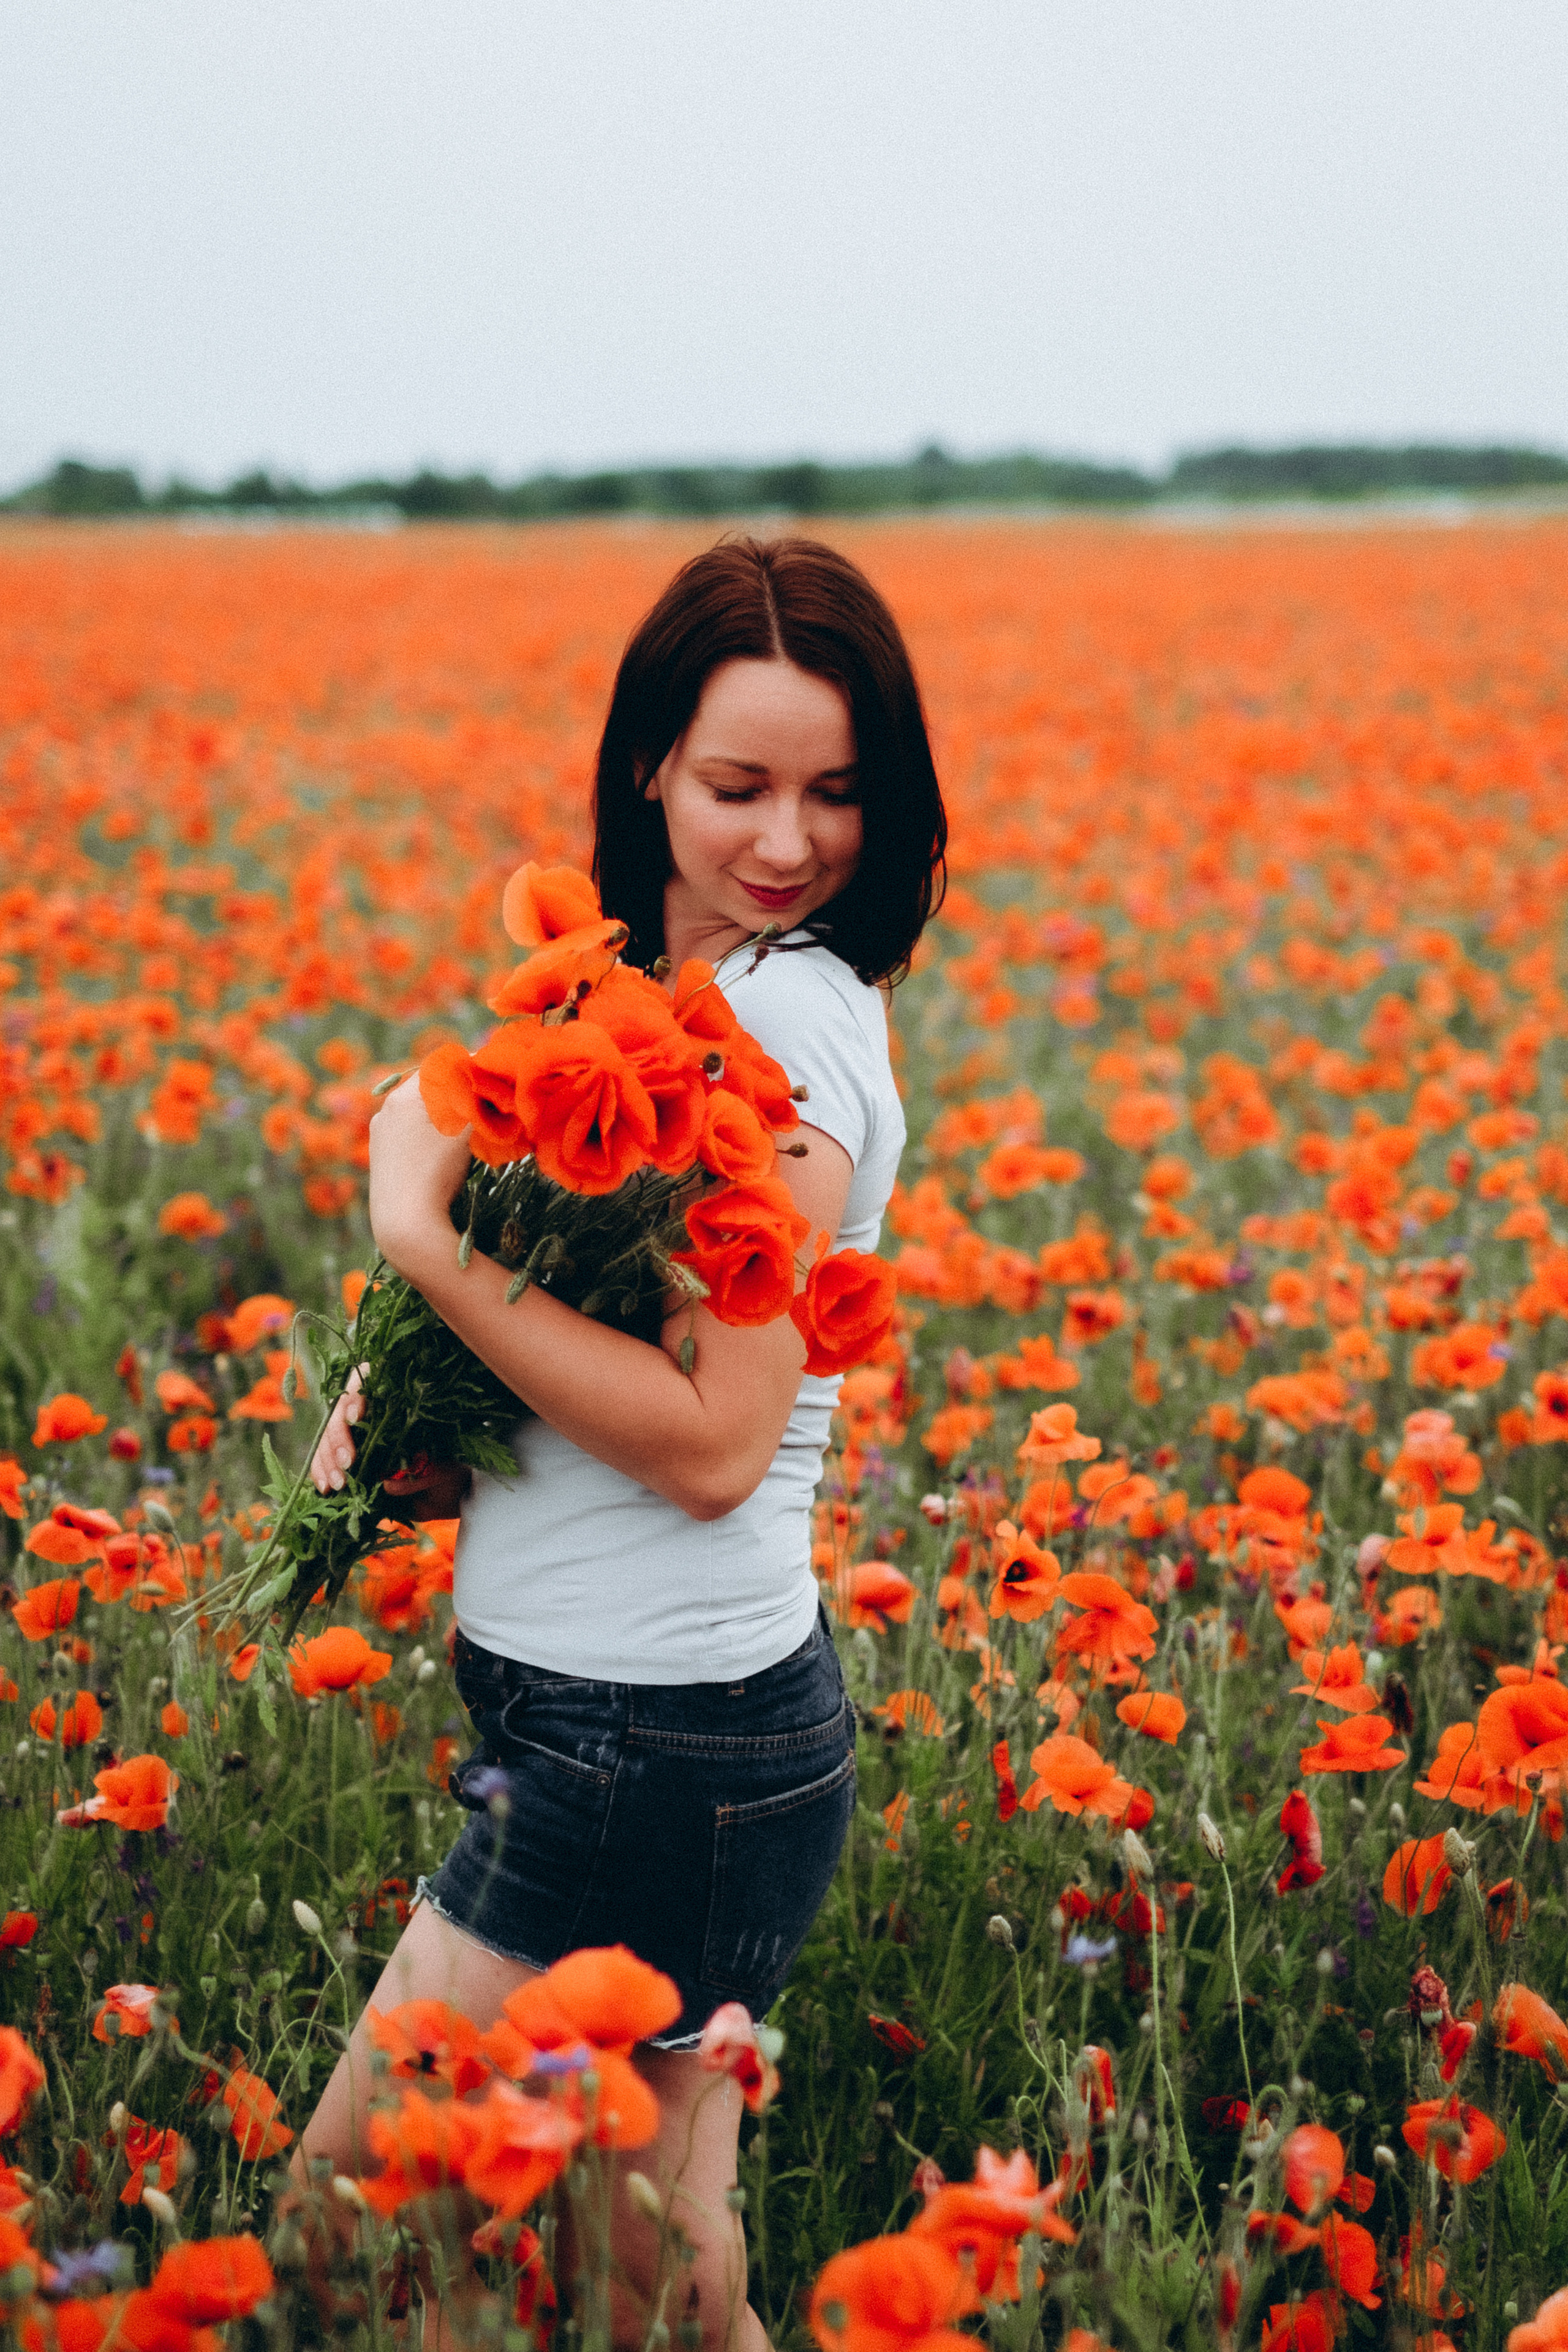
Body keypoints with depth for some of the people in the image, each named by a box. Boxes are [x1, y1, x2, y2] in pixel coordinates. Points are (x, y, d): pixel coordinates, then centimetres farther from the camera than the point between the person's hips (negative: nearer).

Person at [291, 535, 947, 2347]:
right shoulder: (659, 989, 11)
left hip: (662, 1763, -9)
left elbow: (713, 1442, -23)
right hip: (612, 1714, 9)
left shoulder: (793, 1014, -17)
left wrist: (421, 1233, -22)